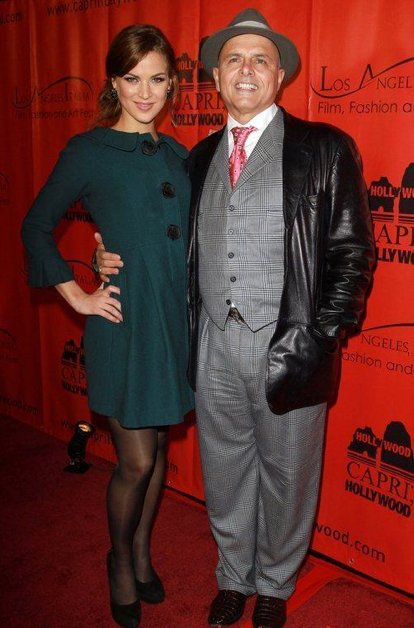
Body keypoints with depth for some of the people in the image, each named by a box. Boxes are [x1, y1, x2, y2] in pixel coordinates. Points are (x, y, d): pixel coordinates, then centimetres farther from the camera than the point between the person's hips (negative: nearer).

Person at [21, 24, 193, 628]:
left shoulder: (177, 155, 10)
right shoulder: (88, 150, -5)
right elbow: (37, 225, 0)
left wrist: (196, 303, 7)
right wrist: (77, 295, -4)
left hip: (177, 321, 5)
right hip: (124, 323, -5)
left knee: (156, 450, 16)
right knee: (136, 460, 2)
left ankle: (142, 551, 37)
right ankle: (121, 560, 30)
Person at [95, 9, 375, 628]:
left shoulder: (324, 148, -3)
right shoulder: (201, 156, 12)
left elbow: (352, 251, -5)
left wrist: (320, 338, -13)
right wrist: (123, 260, 1)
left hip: (287, 347, -3)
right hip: (214, 345, 4)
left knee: (285, 477, 13)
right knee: (225, 473, 18)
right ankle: (233, 577, 42)